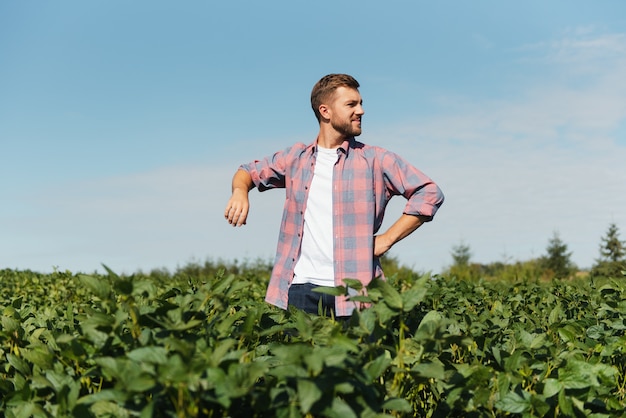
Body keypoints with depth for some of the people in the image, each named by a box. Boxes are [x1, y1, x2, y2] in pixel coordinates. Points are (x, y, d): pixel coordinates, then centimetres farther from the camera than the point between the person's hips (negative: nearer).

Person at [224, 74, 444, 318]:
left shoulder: (375, 160, 3)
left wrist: (388, 239, -4)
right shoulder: (296, 158, 11)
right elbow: (250, 172, 25)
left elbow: (429, 193, 1)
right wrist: (240, 191, 0)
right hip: (300, 287, 2)